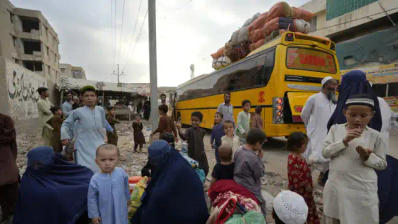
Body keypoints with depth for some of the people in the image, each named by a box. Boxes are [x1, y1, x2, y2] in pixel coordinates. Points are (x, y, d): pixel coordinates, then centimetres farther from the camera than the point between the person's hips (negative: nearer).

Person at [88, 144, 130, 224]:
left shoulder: (122, 173, -17)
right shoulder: (95, 180, -23)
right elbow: (91, 199, -10)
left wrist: (127, 198, 15)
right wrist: (94, 215, -5)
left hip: (120, 209, 2)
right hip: (105, 213, -2)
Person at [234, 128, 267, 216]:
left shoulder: (239, 150, -4)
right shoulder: (253, 158, -27)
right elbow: (260, 174, -14)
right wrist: (260, 158, -6)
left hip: (238, 187, 8)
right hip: (250, 191, -8)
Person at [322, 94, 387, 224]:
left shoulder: (375, 136, -4)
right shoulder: (335, 129, -1)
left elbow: (382, 164, 3)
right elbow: (325, 152, -8)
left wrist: (367, 157, -17)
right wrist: (344, 141, -19)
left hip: (362, 190, -2)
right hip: (335, 186, 2)